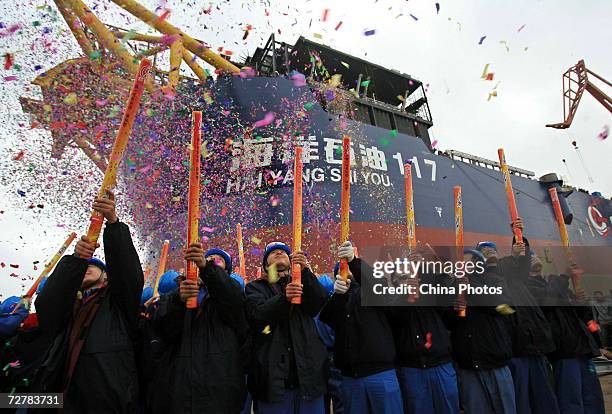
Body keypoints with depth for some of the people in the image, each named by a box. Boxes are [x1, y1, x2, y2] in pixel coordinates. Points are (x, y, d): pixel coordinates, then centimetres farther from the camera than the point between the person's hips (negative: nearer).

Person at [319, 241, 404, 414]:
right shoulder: (334, 299, 12)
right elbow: (325, 322, -6)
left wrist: (354, 261, -34)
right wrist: (337, 294, -23)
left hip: (380, 373, -2)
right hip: (349, 376, 3)